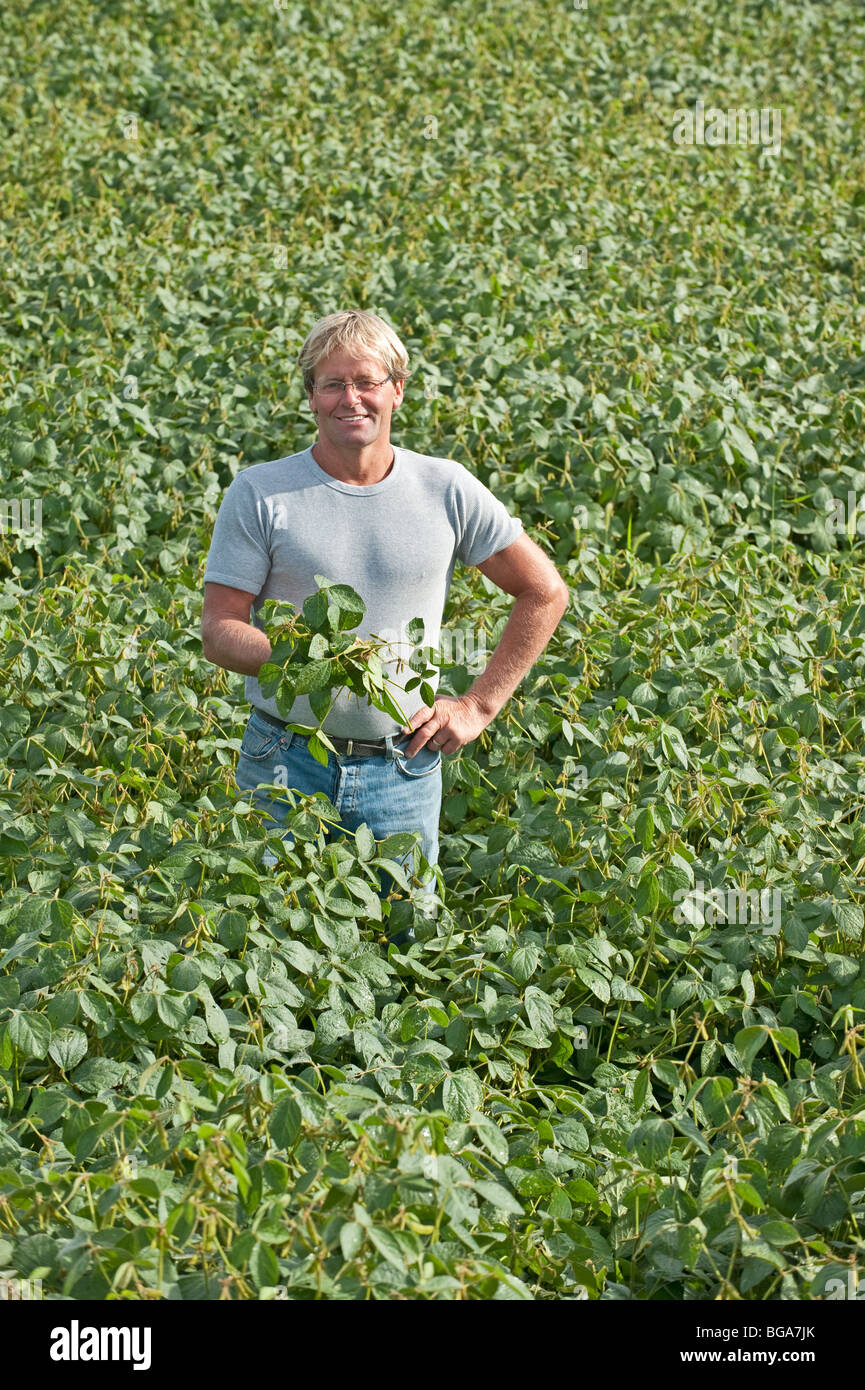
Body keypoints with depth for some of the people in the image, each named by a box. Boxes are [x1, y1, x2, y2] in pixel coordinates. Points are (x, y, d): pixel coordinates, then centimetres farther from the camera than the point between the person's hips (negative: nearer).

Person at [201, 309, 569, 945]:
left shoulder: (446, 489, 1)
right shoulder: (260, 494, -3)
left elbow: (546, 592, 9)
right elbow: (220, 631, -3)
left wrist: (478, 706, 3)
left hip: (401, 771, 1)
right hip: (287, 767, -1)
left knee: (405, 940, 5)